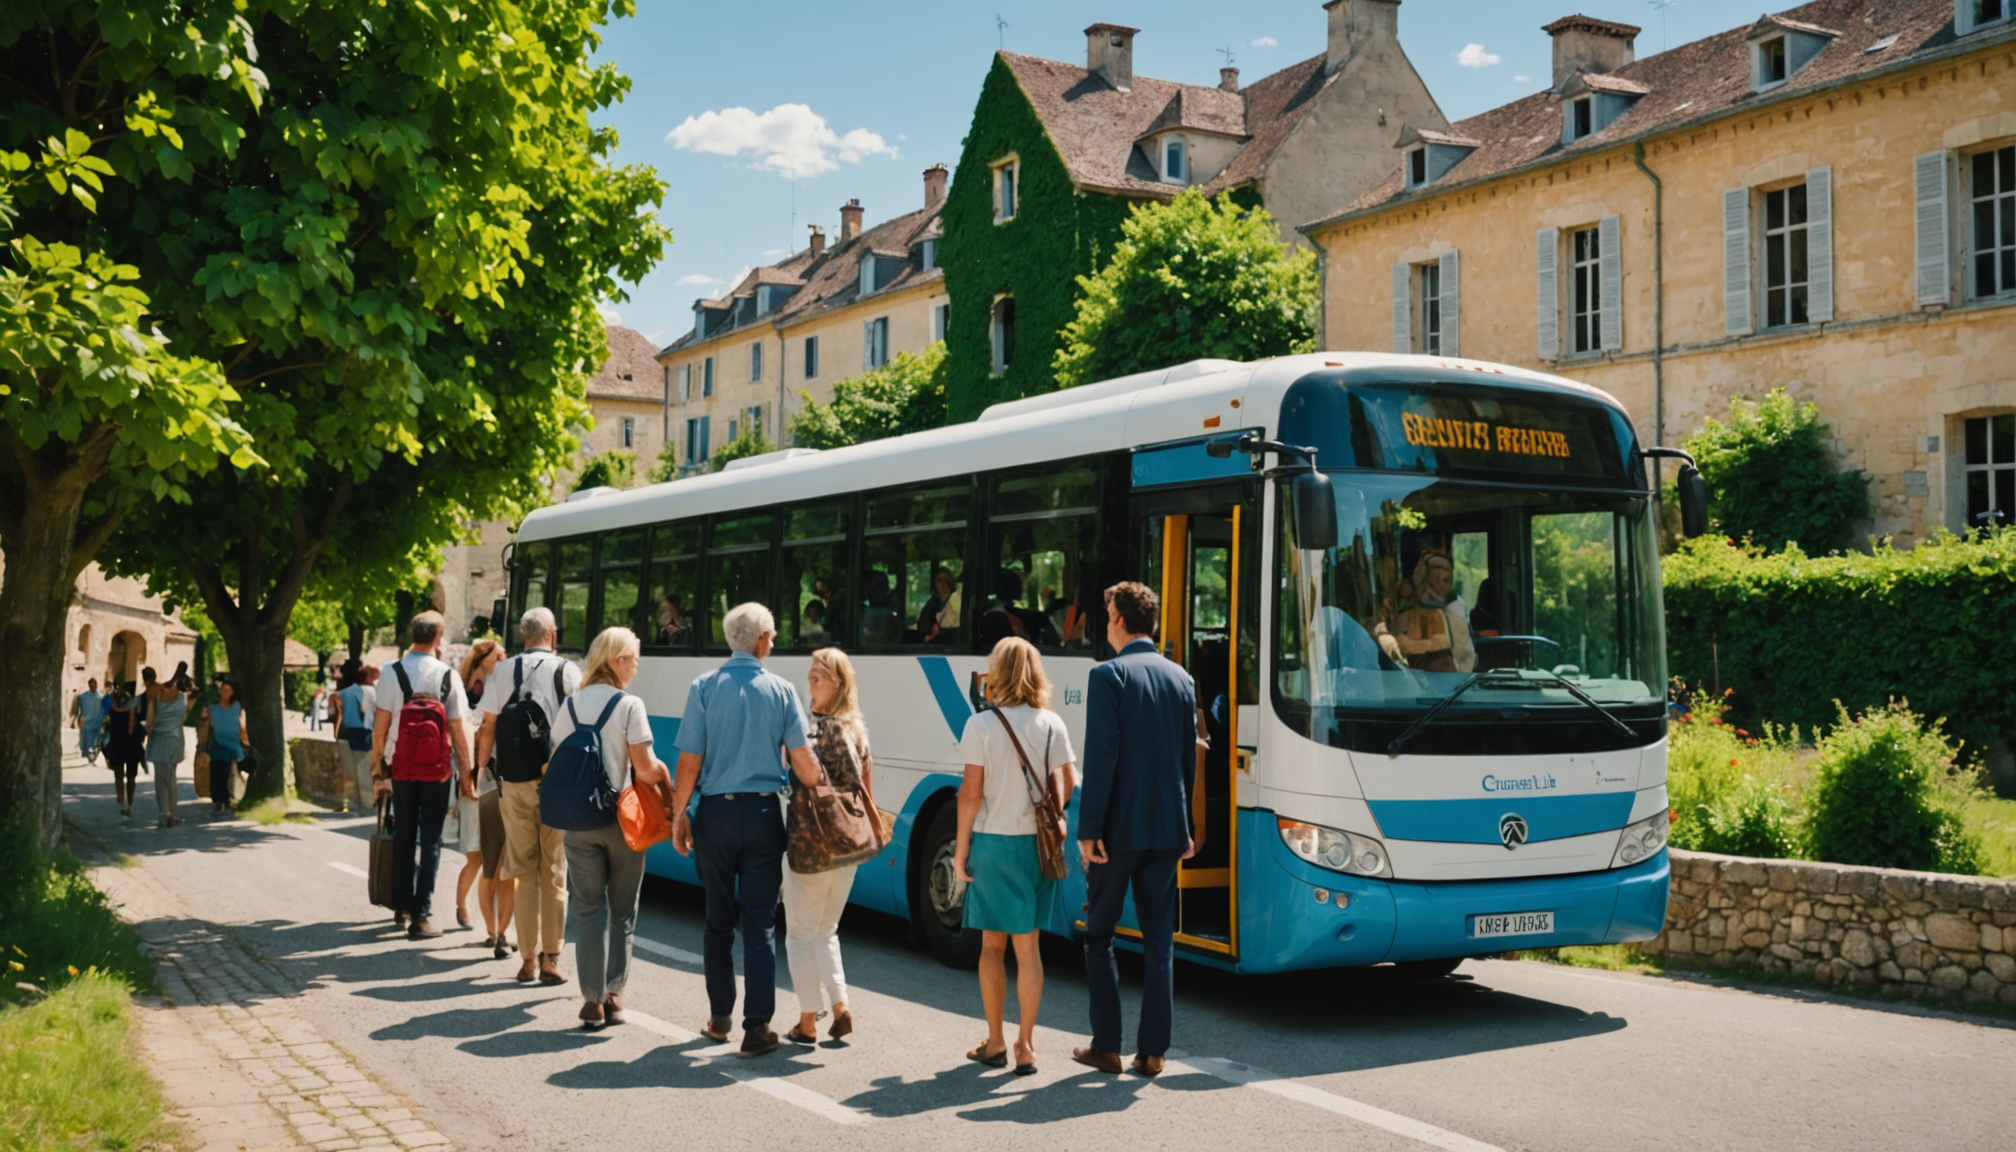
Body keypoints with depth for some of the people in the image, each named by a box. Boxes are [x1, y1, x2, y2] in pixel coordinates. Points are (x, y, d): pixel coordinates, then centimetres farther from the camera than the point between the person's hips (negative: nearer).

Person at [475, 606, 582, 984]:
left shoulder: (502, 672, 3)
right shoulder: (568, 671, -1)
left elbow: (487, 729, 1)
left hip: (514, 782, 1)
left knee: (524, 872, 9)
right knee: (555, 872, 5)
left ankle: (528, 960, 10)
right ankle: (550, 959, 5)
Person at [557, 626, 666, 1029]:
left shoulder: (570, 705, 4)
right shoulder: (629, 705, -9)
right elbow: (645, 769, -14)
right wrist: (664, 775, 6)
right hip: (623, 818, -3)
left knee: (589, 909, 7)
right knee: (622, 909, 11)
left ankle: (593, 1000, 5)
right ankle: (613, 995, 12)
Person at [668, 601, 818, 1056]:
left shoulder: (705, 686, -4)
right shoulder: (780, 690, -3)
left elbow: (690, 762, -6)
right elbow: (802, 760, -6)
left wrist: (678, 815, 4)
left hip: (716, 813, 1)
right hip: (763, 814, 0)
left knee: (719, 920, 14)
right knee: (760, 924, 3)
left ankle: (720, 1018, 22)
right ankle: (757, 1027, 0)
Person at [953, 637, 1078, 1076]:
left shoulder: (981, 725, -9)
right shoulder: (1052, 725, 0)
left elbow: (971, 792, -8)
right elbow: (1067, 787, 3)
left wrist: (961, 847, -1)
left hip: (992, 842, -2)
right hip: (1037, 843, 2)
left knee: (992, 944, 11)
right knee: (1028, 946, 7)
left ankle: (995, 1043, 18)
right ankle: (1026, 1046, 9)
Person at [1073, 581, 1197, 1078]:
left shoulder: (1109, 675, -11)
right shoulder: (1181, 678, 8)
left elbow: (1101, 757, -16)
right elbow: (1188, 757, 13)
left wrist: (1088, 829, -13)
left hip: (1119, 827, -5)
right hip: (1167, 828, 5)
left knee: (1099, 933, 8)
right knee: (1159, 938, 9)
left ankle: (1106, 1046, 10)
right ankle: (1152, 1050, 11)